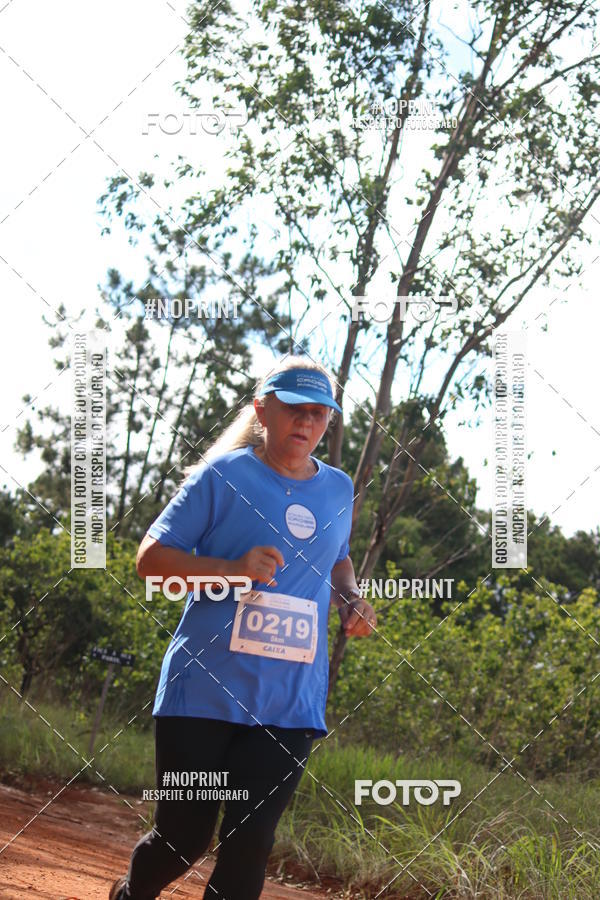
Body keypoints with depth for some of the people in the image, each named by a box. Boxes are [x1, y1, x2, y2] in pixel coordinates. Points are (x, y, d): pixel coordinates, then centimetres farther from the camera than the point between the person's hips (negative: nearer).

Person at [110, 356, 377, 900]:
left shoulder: (338, 489, 13)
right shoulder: (223, 475, -2)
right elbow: (151, 558, -5)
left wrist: (350, 598, 10)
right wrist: (231, 569, -19)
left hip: (291, 704, 4)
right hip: (204, 691, -3)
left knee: (249, 848, -3)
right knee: (184, 838, 2)